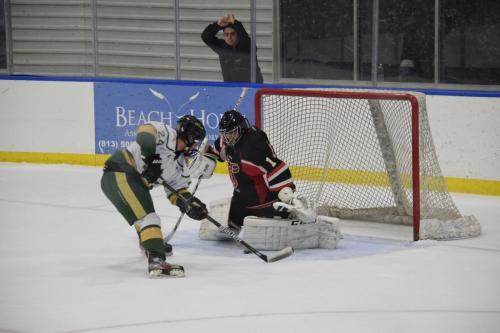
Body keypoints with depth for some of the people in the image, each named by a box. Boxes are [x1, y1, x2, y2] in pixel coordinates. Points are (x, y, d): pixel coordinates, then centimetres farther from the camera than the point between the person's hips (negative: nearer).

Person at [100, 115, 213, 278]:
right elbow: (147, 130, -28)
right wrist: (150, 155, -41)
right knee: (148, 216, -23)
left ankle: (149, 242, 64)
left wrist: (190, 204, -7)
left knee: (143, 213, 36)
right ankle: (156, 261, -36)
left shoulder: (181, 165, 16)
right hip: (119, 174, -11)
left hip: (137, 181, 11)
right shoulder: (166, 134, -9)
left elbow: (177, 192, 13)